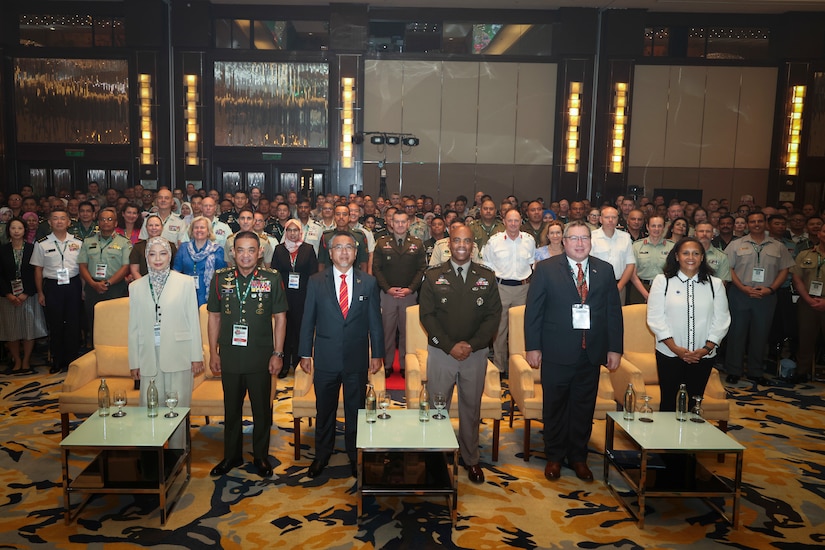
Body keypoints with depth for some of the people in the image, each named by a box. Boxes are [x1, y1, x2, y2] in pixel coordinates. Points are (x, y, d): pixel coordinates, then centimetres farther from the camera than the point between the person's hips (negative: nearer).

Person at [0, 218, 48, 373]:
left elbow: (36, 273, -4)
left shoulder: (32, 249, 0)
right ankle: (17, 362, 13)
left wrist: (26, 294, -11)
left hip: (29, 295, -2)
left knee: (29, 329, 0)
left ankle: (26, 361, 11)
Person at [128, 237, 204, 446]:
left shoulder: (185, 282, 1)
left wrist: (197, 356, -2)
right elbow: (133, 328, 9)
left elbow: (194, 321, 0)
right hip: (149, 357, 2)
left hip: (178, 356, -2)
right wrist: (134, 362, 7)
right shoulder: (136, 287, 7)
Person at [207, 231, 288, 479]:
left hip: (260, 357, -1)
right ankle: (232, 456, 32)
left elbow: (280, 317, 0)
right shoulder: (220, 278, 1)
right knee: (231, 409, 15)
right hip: (230, 356, 2)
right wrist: (213, 353, 3)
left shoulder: (272, 279, -4)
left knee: (262, 410, 10)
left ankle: (261, 456, 28)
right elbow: (214, 317, 6)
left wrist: (278, 353, -5)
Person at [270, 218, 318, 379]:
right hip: (283, 295, 1)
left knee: (300, 328, 3)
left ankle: (298, 362, 17)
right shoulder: (279, 249, 8)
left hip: (303, 295, -1)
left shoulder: (308, 249, 5)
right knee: (284, 329, 2)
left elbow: (313, 272, 2)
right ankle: (284, 364, 12)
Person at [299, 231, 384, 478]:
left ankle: (356, 456, 29)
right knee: (324, 409, 14)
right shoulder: (316, 282, 0)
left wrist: (377, 354, 2)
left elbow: (374, 321, 3)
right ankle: (322, 455, 32)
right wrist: (305, 353, 1)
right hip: (326, 358, 0)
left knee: (356, 409, 12)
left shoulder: (368, 282, 1)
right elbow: (308, 320, 2)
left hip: (357, 359, 0)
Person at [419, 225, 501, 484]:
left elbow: (493, 315, 0)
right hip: (441, 353, -1)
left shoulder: (487, 278, 4)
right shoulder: (433, 277, 0)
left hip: (475, 354, 1)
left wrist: (471, 345, -12)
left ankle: (471, 458, 28)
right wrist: (450, 346, -12)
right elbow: (427, 315, -4)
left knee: (471, 407, 12)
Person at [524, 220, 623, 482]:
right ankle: (554, 457, 28)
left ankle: (578, 457, 31)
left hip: (591, 352, 3)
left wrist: (615, 348, 3)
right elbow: (533, 310, -3)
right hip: (557, 352, -2)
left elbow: (614, 311, 7)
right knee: (555, 407, 10)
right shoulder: (546, 268, -3)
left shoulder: (605, 270, 6)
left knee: (584, 408, 13)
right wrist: (532, 347, -7)